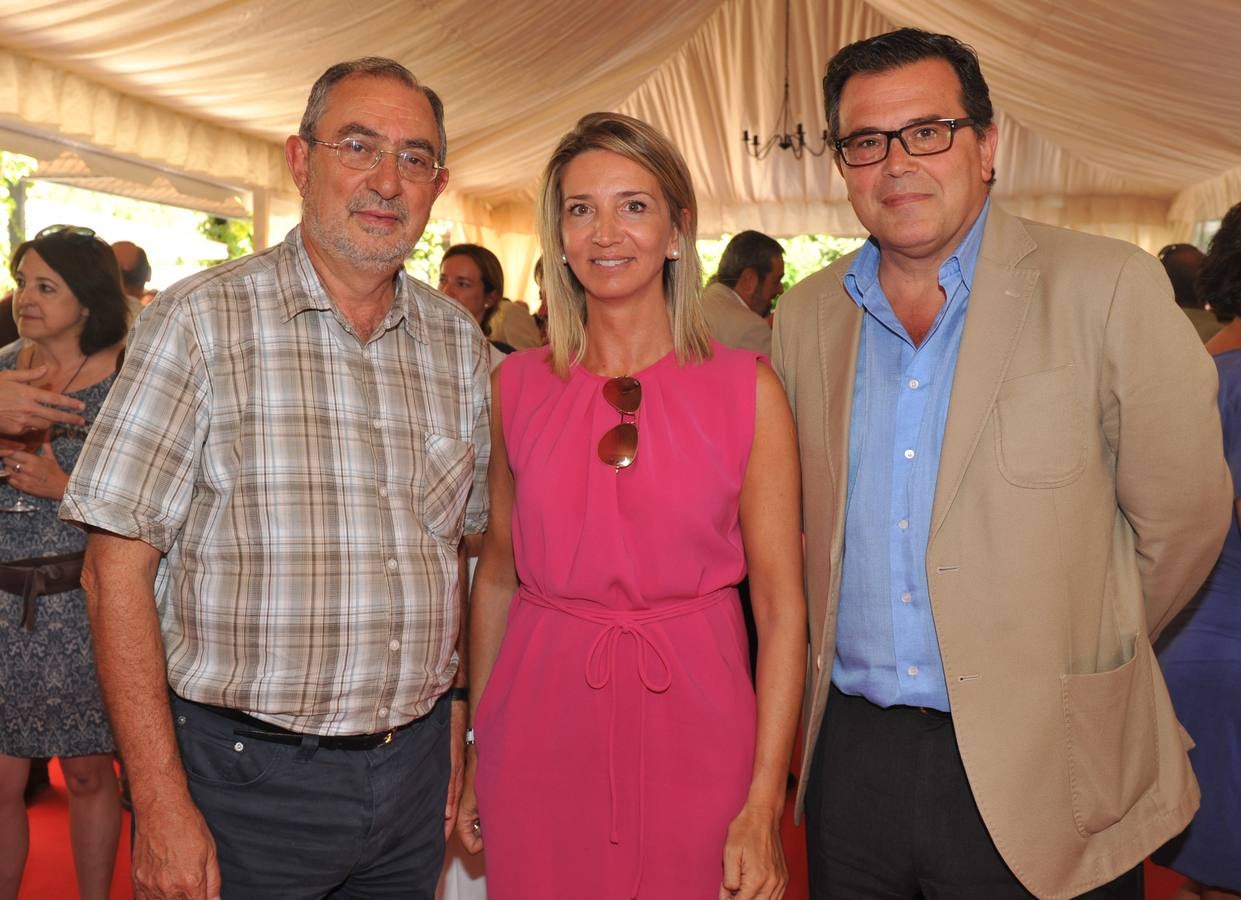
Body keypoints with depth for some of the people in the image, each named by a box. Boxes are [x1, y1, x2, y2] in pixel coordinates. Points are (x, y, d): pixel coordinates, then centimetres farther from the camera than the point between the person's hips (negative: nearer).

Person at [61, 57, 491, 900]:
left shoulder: (457, 339, 5)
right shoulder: (202, 319, -8)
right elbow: (117, 567, -11)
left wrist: (455, 713, 8)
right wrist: (161, 804, -14)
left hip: (413, 767, 4)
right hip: (246, 777, -4)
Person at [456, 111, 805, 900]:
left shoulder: (746, 388, -5)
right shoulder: (518, 385, 2)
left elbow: (781, 603, -7)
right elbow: (497, 575, 9)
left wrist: (765, 806, -12)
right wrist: (476, 752, 8)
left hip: (693, 729, -1)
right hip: (542, 729, 2)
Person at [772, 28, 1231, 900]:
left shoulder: (1108, 288, -10)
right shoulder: (805, 316, 3)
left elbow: (1182, 516, -4)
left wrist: (1078, 651, 6)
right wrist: (850, 658, 12)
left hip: (1035, 767, -3)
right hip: (850, 755, 4)